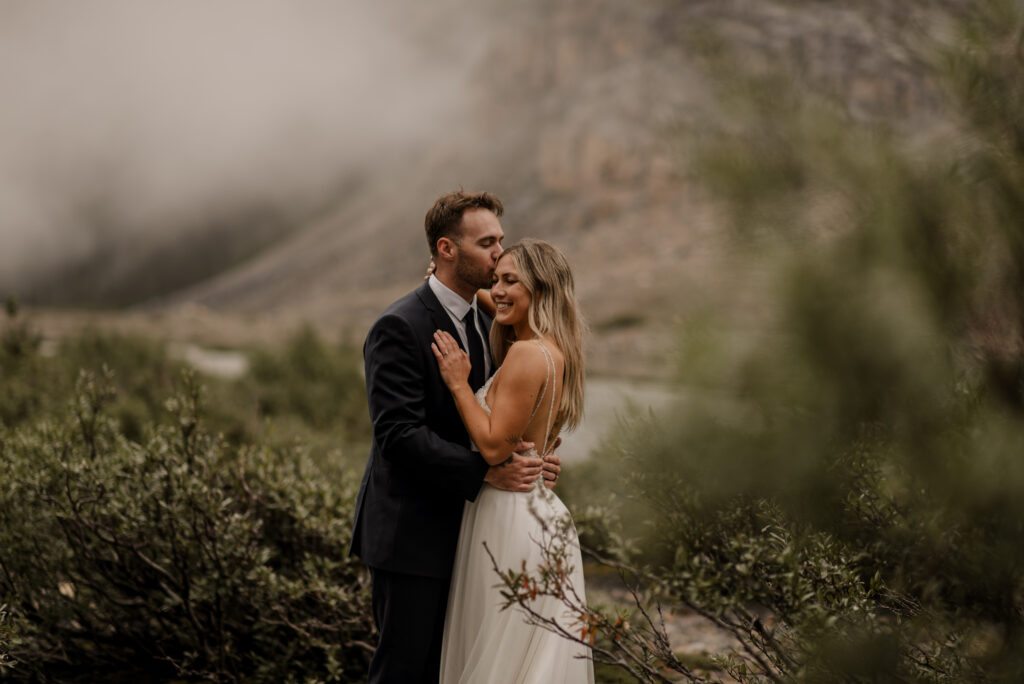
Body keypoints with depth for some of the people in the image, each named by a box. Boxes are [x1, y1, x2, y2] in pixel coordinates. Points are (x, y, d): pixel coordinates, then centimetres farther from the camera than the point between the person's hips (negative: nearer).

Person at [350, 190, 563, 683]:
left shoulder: (483, 326, 12)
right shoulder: (399, 327, -15)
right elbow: (400, 435, -23)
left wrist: (529, 460, -2)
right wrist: (485, 472, -28)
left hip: (457, 530, 8)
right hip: (409, 533, -8)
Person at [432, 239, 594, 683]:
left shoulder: (526, 354, -19)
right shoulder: (558, 354, 10)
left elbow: (494, 446, -21)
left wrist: (458, 383, -14)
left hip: (511, 522, -9)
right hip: (546, 516, 9)